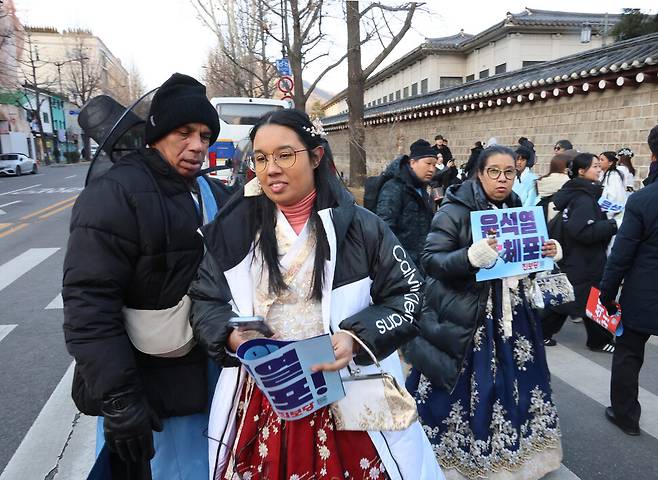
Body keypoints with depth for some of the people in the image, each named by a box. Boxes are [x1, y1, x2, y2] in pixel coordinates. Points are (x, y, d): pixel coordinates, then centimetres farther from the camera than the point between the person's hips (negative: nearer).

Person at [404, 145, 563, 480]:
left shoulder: (517, 210, 8)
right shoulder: (456, 210, -12)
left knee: (510, 384, 15)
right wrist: (470, 257, -34)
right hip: (464, 318, -6)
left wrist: (549, 253, -3)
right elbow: (429, 259, -18)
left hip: (509, 314, 6)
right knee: (465, 391, 1)